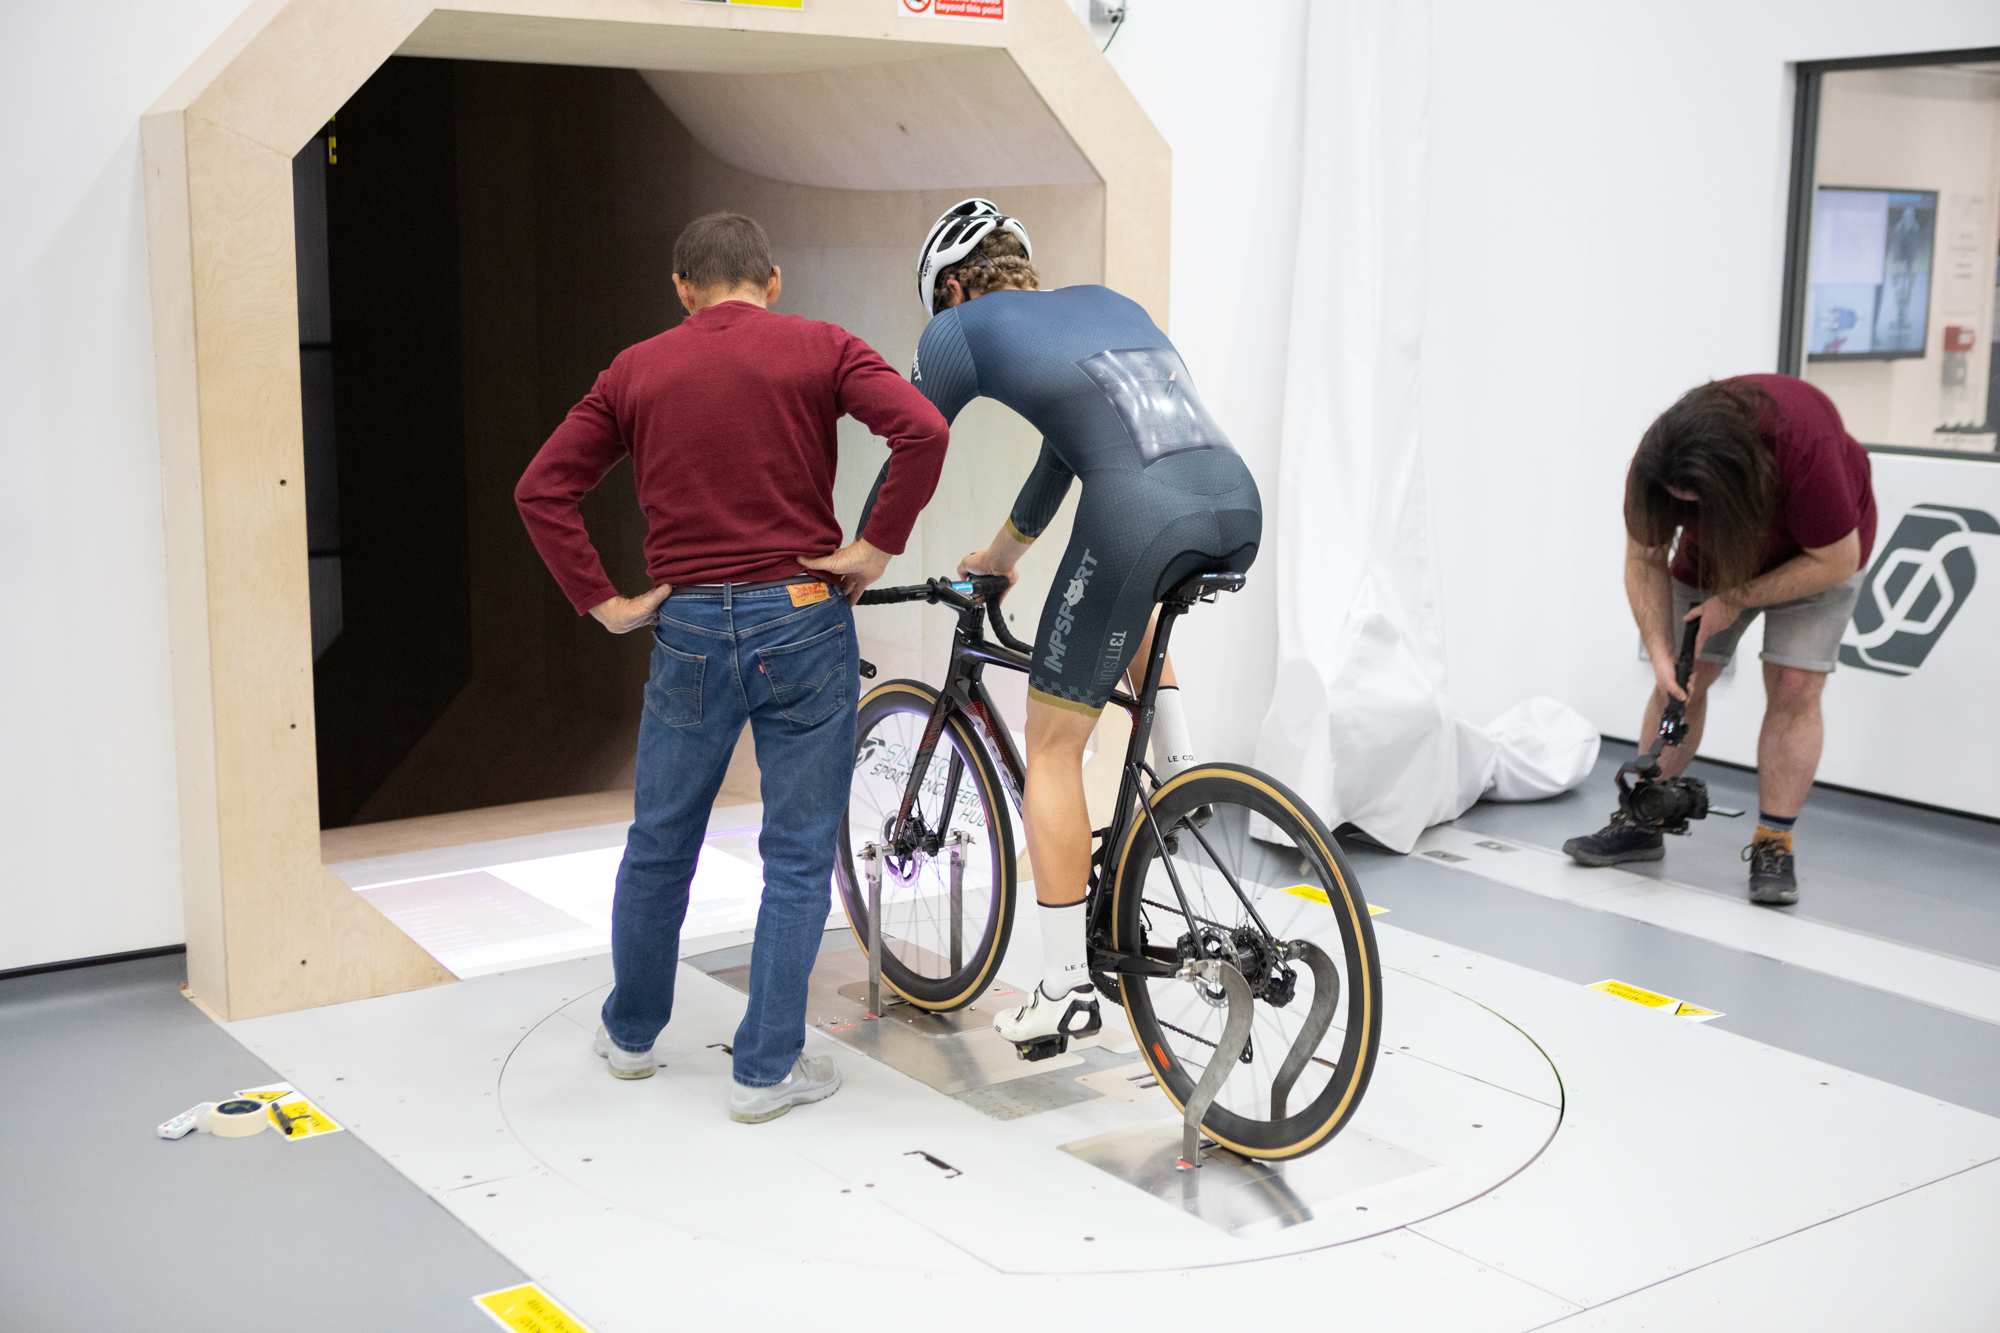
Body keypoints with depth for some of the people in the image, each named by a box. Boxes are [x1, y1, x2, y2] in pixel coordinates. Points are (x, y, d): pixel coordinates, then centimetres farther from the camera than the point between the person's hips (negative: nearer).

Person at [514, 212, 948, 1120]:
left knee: (659, 846, 18)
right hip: (801, 620, -2)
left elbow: (542, 490, 2)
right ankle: (767, 1069, 12)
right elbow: (923, 430, -16)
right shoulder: (820, 349, 0)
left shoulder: (636, 371, 7)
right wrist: (876, 547, -8)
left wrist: (601, 603, 4)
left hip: (689, 630, 2)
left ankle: (631, 1032, 35)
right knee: (797, 856, 7)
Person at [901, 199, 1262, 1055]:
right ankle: (1181, 775, 26)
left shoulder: (960, 328, 15)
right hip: (1239, 508, 6)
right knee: (1128, 589, 40)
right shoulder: (1103, 303, 33)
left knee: (1052, 747, 10)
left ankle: (1066, 990, 11)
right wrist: (999, 554, 54)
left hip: (1139, 513, -6)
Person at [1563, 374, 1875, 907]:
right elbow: (1645, 559, -18)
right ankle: (1641, 822, 9)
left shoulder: (1805, 446, -42)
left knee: (1794, 685, -15)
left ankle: (1773, 845, -9)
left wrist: (1736, 600, -29)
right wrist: (1661, 654, -27)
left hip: (1820, 550, -3)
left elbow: (1837, 561, -30)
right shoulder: (1657, 463, -31)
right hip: (1715, 550, 3)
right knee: (1680, 680, -2)